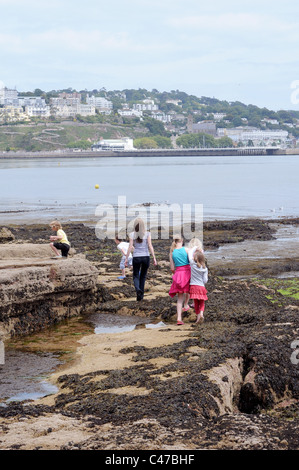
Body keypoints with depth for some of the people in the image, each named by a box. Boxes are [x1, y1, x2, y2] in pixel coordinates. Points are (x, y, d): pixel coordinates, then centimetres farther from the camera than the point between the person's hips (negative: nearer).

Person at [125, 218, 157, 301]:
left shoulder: (132, 234, -4)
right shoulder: (147, 234, -2)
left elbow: (130, 247, -7)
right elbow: (150, 246, -8)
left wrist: (126, 258, -1)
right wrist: (154, 258, -6)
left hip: (136, 257, -1)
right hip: (146, 257, 1)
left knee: (136, 276, 9)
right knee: (143, 276, 17)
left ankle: (138, 289, -19)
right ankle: (141, 294, 17)